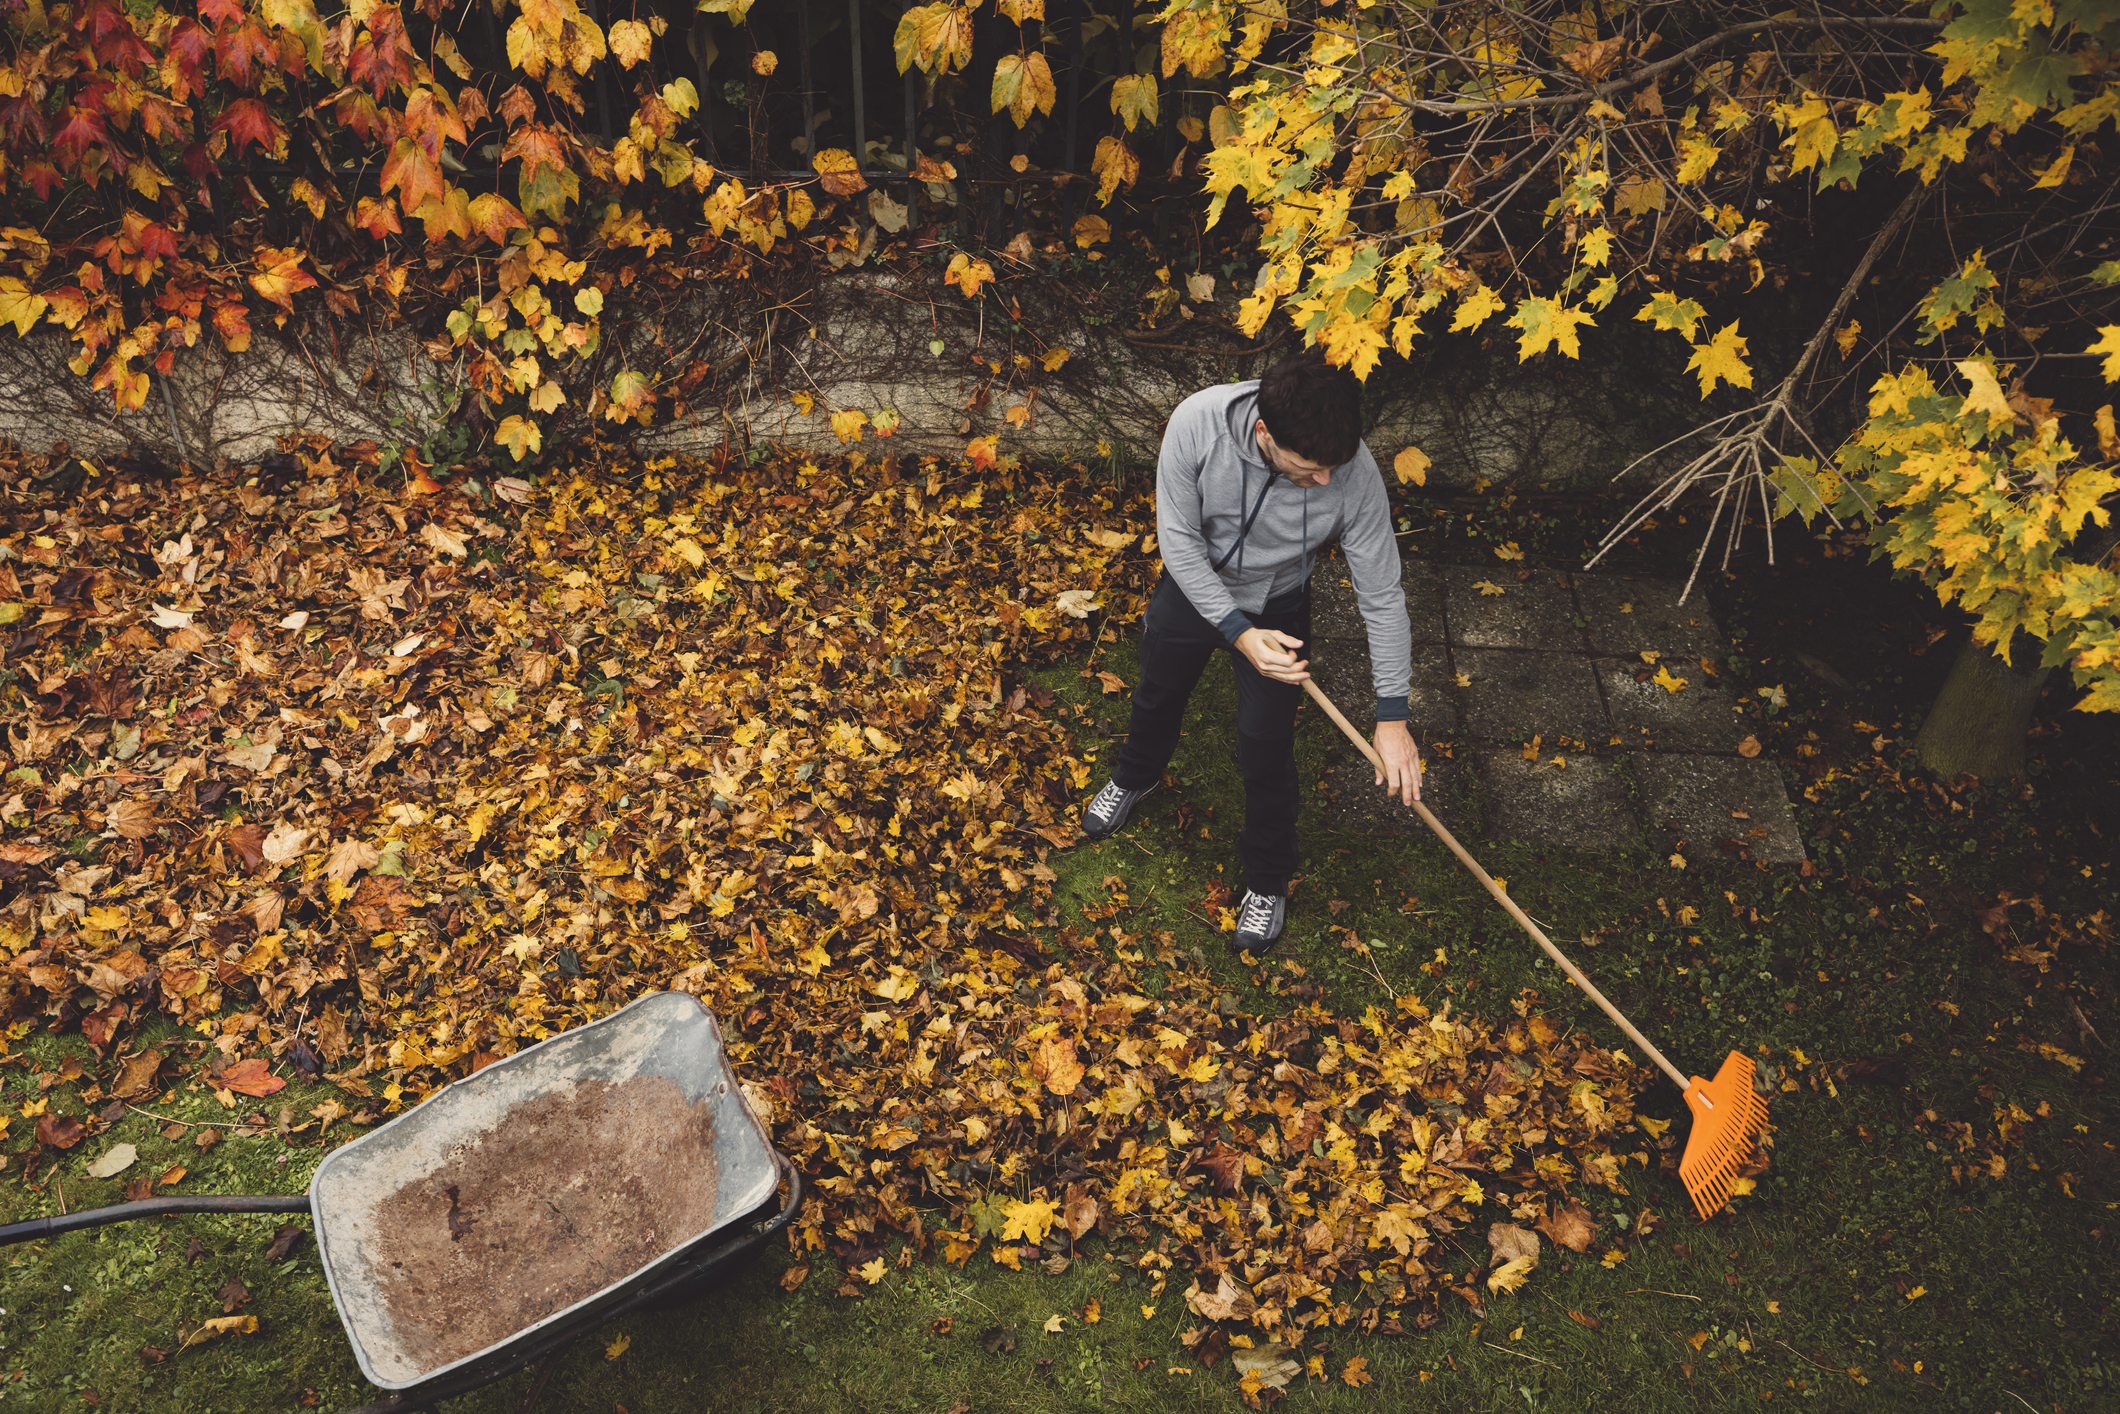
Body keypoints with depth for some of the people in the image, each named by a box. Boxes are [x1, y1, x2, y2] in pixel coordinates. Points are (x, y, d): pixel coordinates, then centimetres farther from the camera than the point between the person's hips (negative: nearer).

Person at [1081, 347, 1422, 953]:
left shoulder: (1355, 475, -34)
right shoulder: (1197, 422, -36)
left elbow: (1382, 594, -23)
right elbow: (1179, 537, -24)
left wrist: (1393, 718, -22)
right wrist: (1238, 632, -31)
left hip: (1277, 607, -1)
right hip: (1193, 587, 1)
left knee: (1266, 748, 6)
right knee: (1158, 695, 26)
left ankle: (1268, 882, 32)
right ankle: (1136, 776, 61)